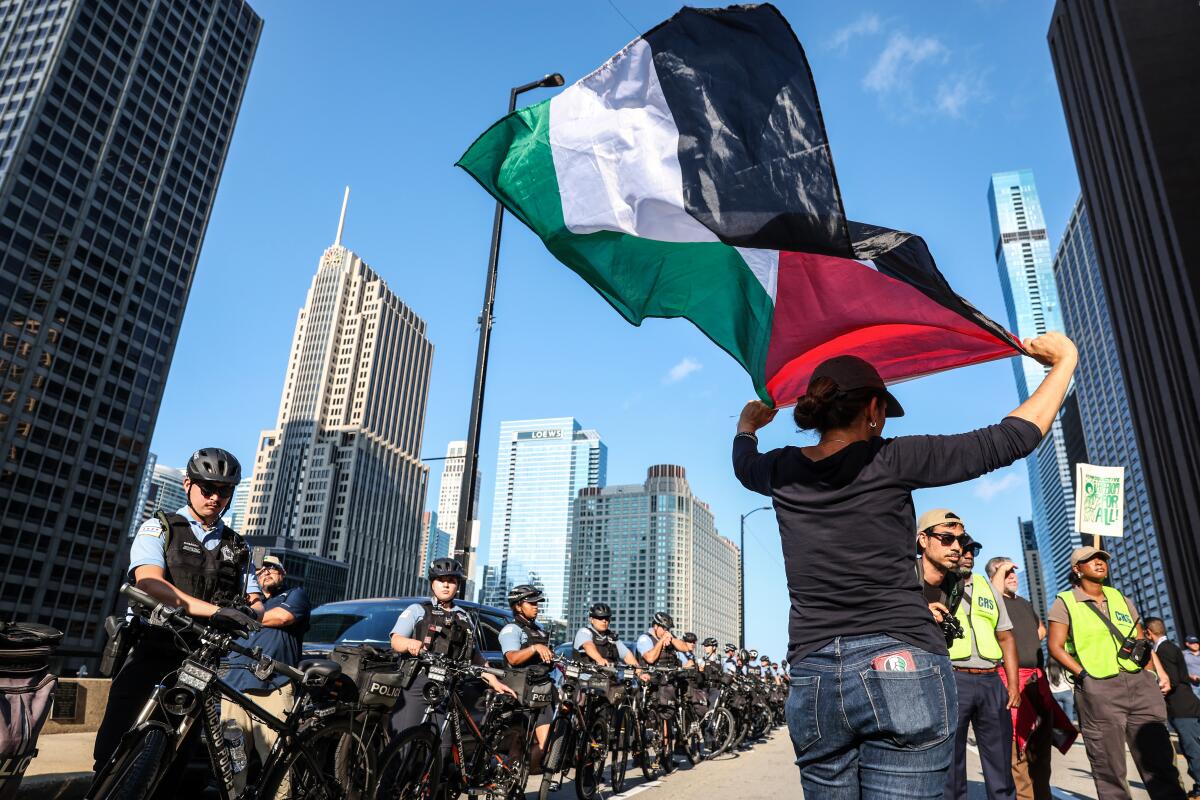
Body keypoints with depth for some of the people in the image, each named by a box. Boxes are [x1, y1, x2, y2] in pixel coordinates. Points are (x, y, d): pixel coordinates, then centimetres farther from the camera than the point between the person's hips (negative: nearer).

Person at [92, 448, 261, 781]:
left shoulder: (238, 547, 14)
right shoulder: (159, 528, 3)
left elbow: (255, 603, 12)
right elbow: (150, 583, -15)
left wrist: (250, 610, -15)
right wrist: (216, 610, -27)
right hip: (150, 656, -3)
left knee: (175, 763, 7)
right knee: (115, 754, -7)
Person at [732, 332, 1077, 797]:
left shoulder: (783, 470, 7)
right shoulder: (891, 461, -5)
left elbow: (743, 464, 33)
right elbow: (1011, 439, 1)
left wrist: (747, 426, 55)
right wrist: (1065, 360, 15)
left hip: (812, 682, 5)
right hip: (902, 668, -4)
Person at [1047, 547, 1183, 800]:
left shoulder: (1120, 599, 18)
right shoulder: (1064, 603, 2)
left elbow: (1142, 640, 20)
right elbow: (1056, 647, -2)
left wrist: (1160, 672, 6)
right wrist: (1084, 676, -11)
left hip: (1141, 684, 5)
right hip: (1098, 690, -5)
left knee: (1159, 759, 5)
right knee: (1110, 769, 1)